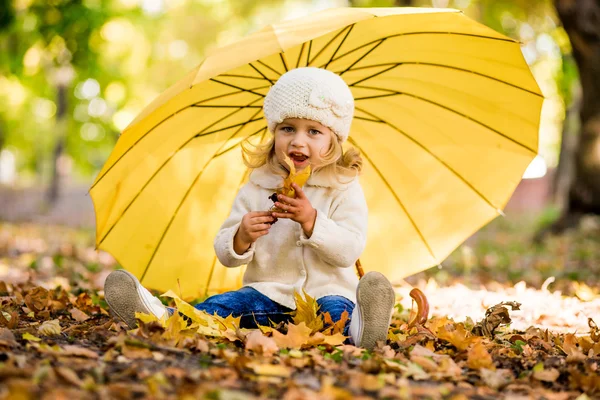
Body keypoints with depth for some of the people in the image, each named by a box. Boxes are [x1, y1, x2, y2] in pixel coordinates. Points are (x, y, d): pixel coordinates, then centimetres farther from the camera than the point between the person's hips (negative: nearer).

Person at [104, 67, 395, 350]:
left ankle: (359, 329, -66)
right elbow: (226, 255, 7)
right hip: (268, 294, 3)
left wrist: (311, 220, -24)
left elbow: (350, 251, -9)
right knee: (225, 305, -24)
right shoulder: (256, 189, 8)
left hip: (325, 293, -3)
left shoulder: (345, 189, 2)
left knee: (338, 310, -36)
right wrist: (242, 237, -17)